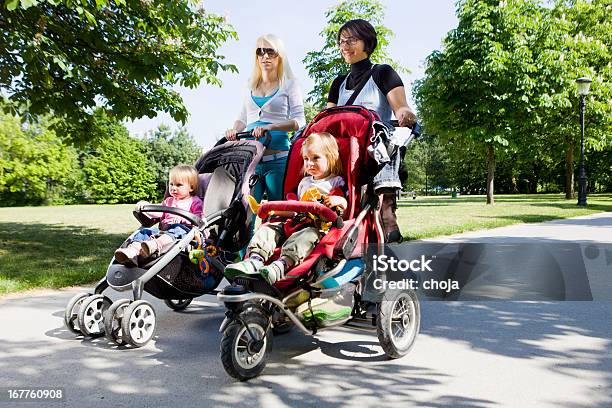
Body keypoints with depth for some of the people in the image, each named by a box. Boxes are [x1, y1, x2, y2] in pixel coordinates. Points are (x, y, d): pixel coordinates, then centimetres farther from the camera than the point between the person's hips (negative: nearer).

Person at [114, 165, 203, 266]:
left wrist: (182, 219, -21)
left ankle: (156, 244, -66)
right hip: (164, 228, 6)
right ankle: (134, 249, -48)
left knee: (176, 229, -38)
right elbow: (158, 212, 18)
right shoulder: (168, 201, 33)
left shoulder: (195, 202, 12)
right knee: (145, 231, -17)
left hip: (183, 228, -6)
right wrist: (146, 206, -1)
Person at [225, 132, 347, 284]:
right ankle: (255, 259, -35)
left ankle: (282, 264, -61)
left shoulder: (337, 182, 10)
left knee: (309, 234, -39)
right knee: (268, 228, -13)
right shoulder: (304, 182, 28)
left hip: (320, 226, -7)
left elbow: (347, 207, 2)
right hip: (297, 221, 7)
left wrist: (340, 201, -18)